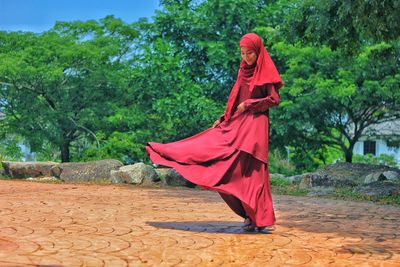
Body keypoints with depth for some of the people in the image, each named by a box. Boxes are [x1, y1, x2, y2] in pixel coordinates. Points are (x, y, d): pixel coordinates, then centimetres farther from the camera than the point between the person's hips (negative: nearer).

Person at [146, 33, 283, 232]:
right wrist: (223, 118, 12)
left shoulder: (267, 72, -4)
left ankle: (257, 217, -5)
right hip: (237, 122, 7)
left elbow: (274, 99, -10)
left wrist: (249, 104, -12)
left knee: (249, 169, -11)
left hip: (255, 123, -7)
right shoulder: (243, 71, 15)